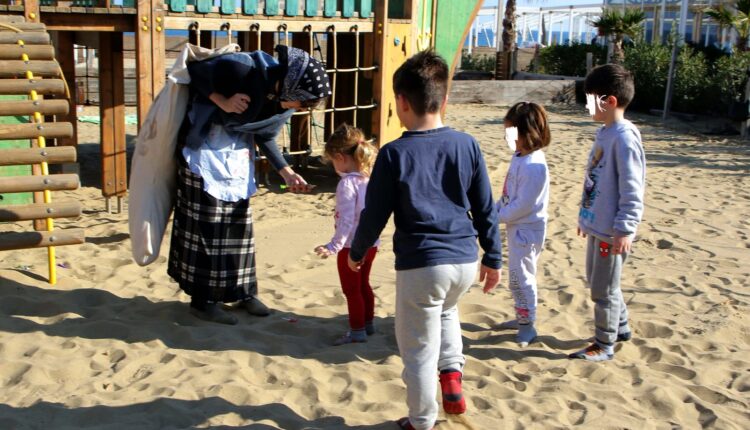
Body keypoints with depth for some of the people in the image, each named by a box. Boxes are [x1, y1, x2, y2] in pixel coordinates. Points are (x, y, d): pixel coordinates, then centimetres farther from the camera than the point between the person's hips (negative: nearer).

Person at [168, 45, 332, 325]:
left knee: (240, 222, 10)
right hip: (205, 147, -7)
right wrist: (222, 101, -26)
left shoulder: (285, 104, -7)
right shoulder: (244, 69, -28)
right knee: (207, 224, -3)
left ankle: (242, 291, 22)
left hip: (238, 154, 7)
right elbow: (195, 71, -16)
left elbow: (265, 138, 6)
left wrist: (287, 173, -3)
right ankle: (203, 300, 6)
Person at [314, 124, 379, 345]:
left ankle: (357, 330, 15)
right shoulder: (370, 178, 2)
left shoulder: (347, 183, -22)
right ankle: (368, 323, 35)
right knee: (363, 284, 23)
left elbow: (347, 220, -26)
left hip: (352, 245, -8)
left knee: (352, 289, 6)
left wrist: (335, 246, -25)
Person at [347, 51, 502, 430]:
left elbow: (375, 214, -4)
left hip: (420, 263, -4)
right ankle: (452, 371, 22)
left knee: (419, 349, 11)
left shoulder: (394, 154, -9)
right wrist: (493, 257, 16)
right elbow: (485, 208, 6)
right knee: (446, 309, 36)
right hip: (465, 260, 5)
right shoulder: (466, 145, 1)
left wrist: (356, 252, 13)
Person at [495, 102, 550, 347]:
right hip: (517, 227, 10)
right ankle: (522, 317, 35)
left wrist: (497, 216, -16)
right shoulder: (520, 158, 6)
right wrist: (495, 209, 3)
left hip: (526, 230, -10)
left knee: (520, 278, -1)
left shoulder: (534, 166, -26)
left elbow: (523, 205, -26)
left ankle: (527, 326, 12)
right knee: (518, 276, 21)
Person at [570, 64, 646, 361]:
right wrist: (586, 216, 22)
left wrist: (625, 230, -21)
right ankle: (621, 327, 39)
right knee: (596, 280, 22)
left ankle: (605, 345, 18)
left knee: (604, 289, 3)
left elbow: (632, 190, -21)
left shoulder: (624, 138, -20)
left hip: (611, 231, -10)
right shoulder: (605, 133, 8)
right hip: (597, 225, 10)